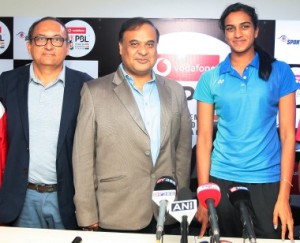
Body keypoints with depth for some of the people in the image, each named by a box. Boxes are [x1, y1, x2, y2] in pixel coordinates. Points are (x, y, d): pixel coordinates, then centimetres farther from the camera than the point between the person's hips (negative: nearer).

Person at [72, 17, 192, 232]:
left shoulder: (175, 91, 6)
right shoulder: (94, 92, -4)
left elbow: (183, 148, 10)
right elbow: (83, 157, -6)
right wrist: (87, 215, -7)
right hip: (115, 216, -2)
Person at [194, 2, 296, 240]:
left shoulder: (279, 71, 0)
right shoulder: (210, 78, 2)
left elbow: (288, 134, -3)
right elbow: (204, 139, 1)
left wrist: (284, 195, -8)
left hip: (267, 180, -1)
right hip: (222, 179, 1)